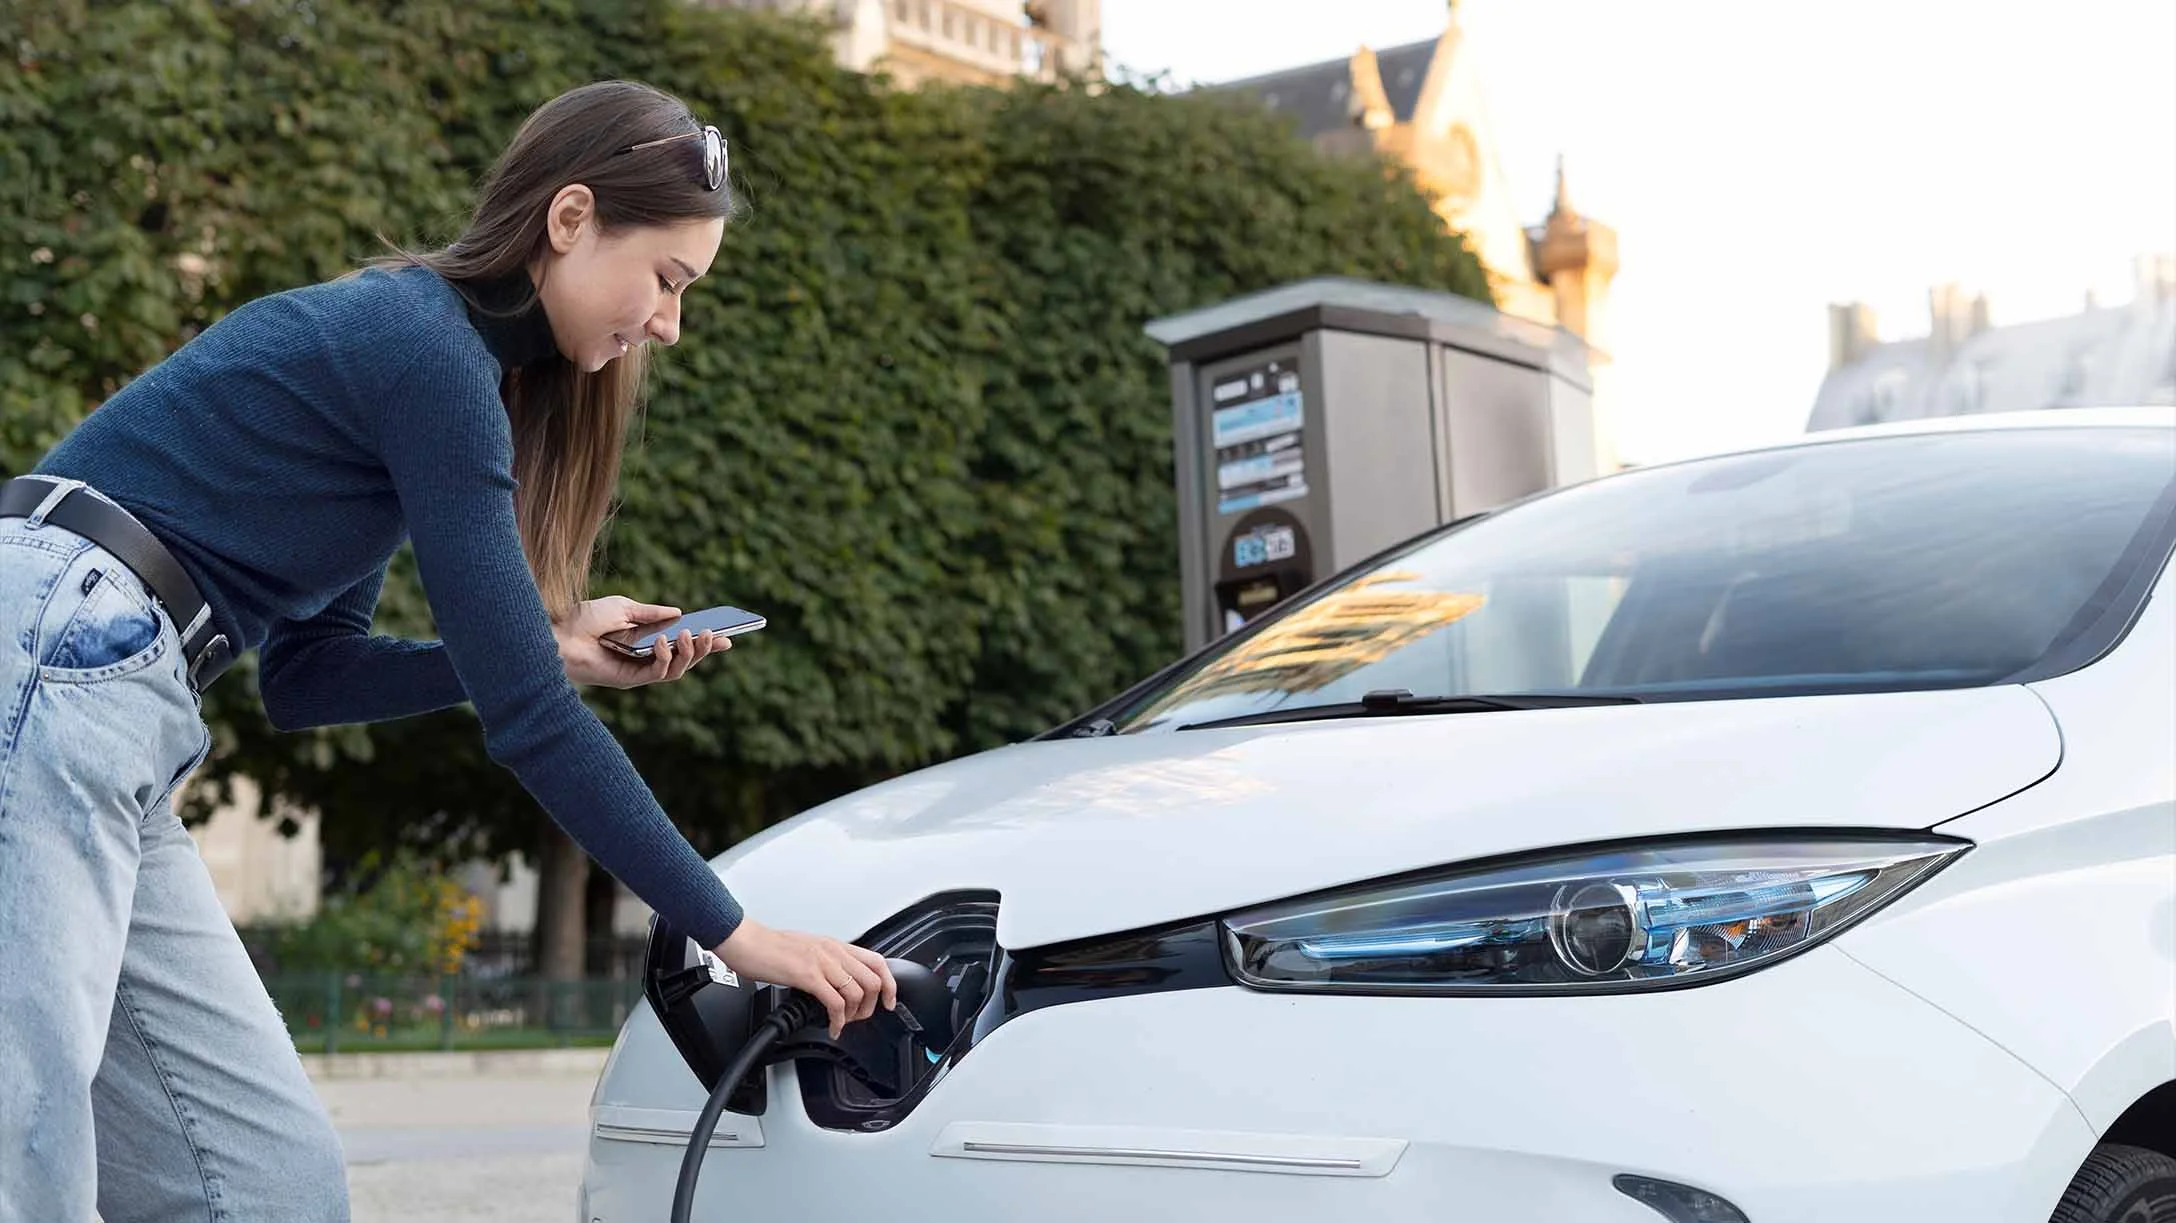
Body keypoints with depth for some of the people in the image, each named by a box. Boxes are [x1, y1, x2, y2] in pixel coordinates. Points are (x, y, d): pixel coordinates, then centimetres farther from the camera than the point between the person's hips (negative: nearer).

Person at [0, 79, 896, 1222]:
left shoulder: (400, 333, 20)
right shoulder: (429, 350, -9)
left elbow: (305, 668, 21)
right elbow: (525, 719, -13)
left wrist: (548, 650, 13)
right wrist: (736, 933, -7)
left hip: (107, 716, 10)